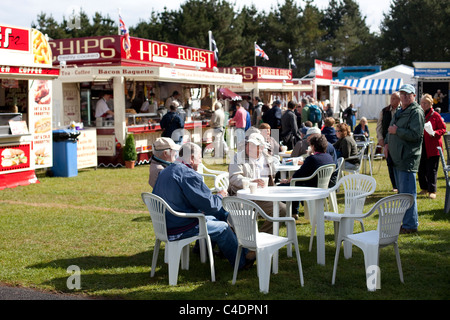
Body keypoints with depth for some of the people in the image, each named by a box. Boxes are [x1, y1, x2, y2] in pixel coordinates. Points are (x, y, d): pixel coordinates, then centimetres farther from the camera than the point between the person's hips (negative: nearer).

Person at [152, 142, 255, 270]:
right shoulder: (189, 175, -21)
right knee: (223, 227, 7)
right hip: (179, 229, -9)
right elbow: (209, 205, -20)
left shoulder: (164, 172, 9)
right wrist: (220, 196, 2)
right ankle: (242, 261, 21)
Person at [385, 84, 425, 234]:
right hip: (397, 158, 10)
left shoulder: (416, 112, -10)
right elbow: (391, 129, 28)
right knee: (401, 191, 16)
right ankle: (412, 219, 27)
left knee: (407, 193, -8)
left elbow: (415, 135, -21)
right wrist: (387, 143, 12)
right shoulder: (399, 112, 18)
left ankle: (410, 224, -2)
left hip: (408, 159, -10)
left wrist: (397, 131, -17)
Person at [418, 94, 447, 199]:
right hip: (421, 147, 5)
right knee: (421, 169, 9)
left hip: (433, 147, -5)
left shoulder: (435, 115, -4)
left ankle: (432, 191, 3)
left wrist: (435, 133, -20)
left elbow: (443, 129, -4)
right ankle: (424, 188, 24)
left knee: (432, 170, -3)